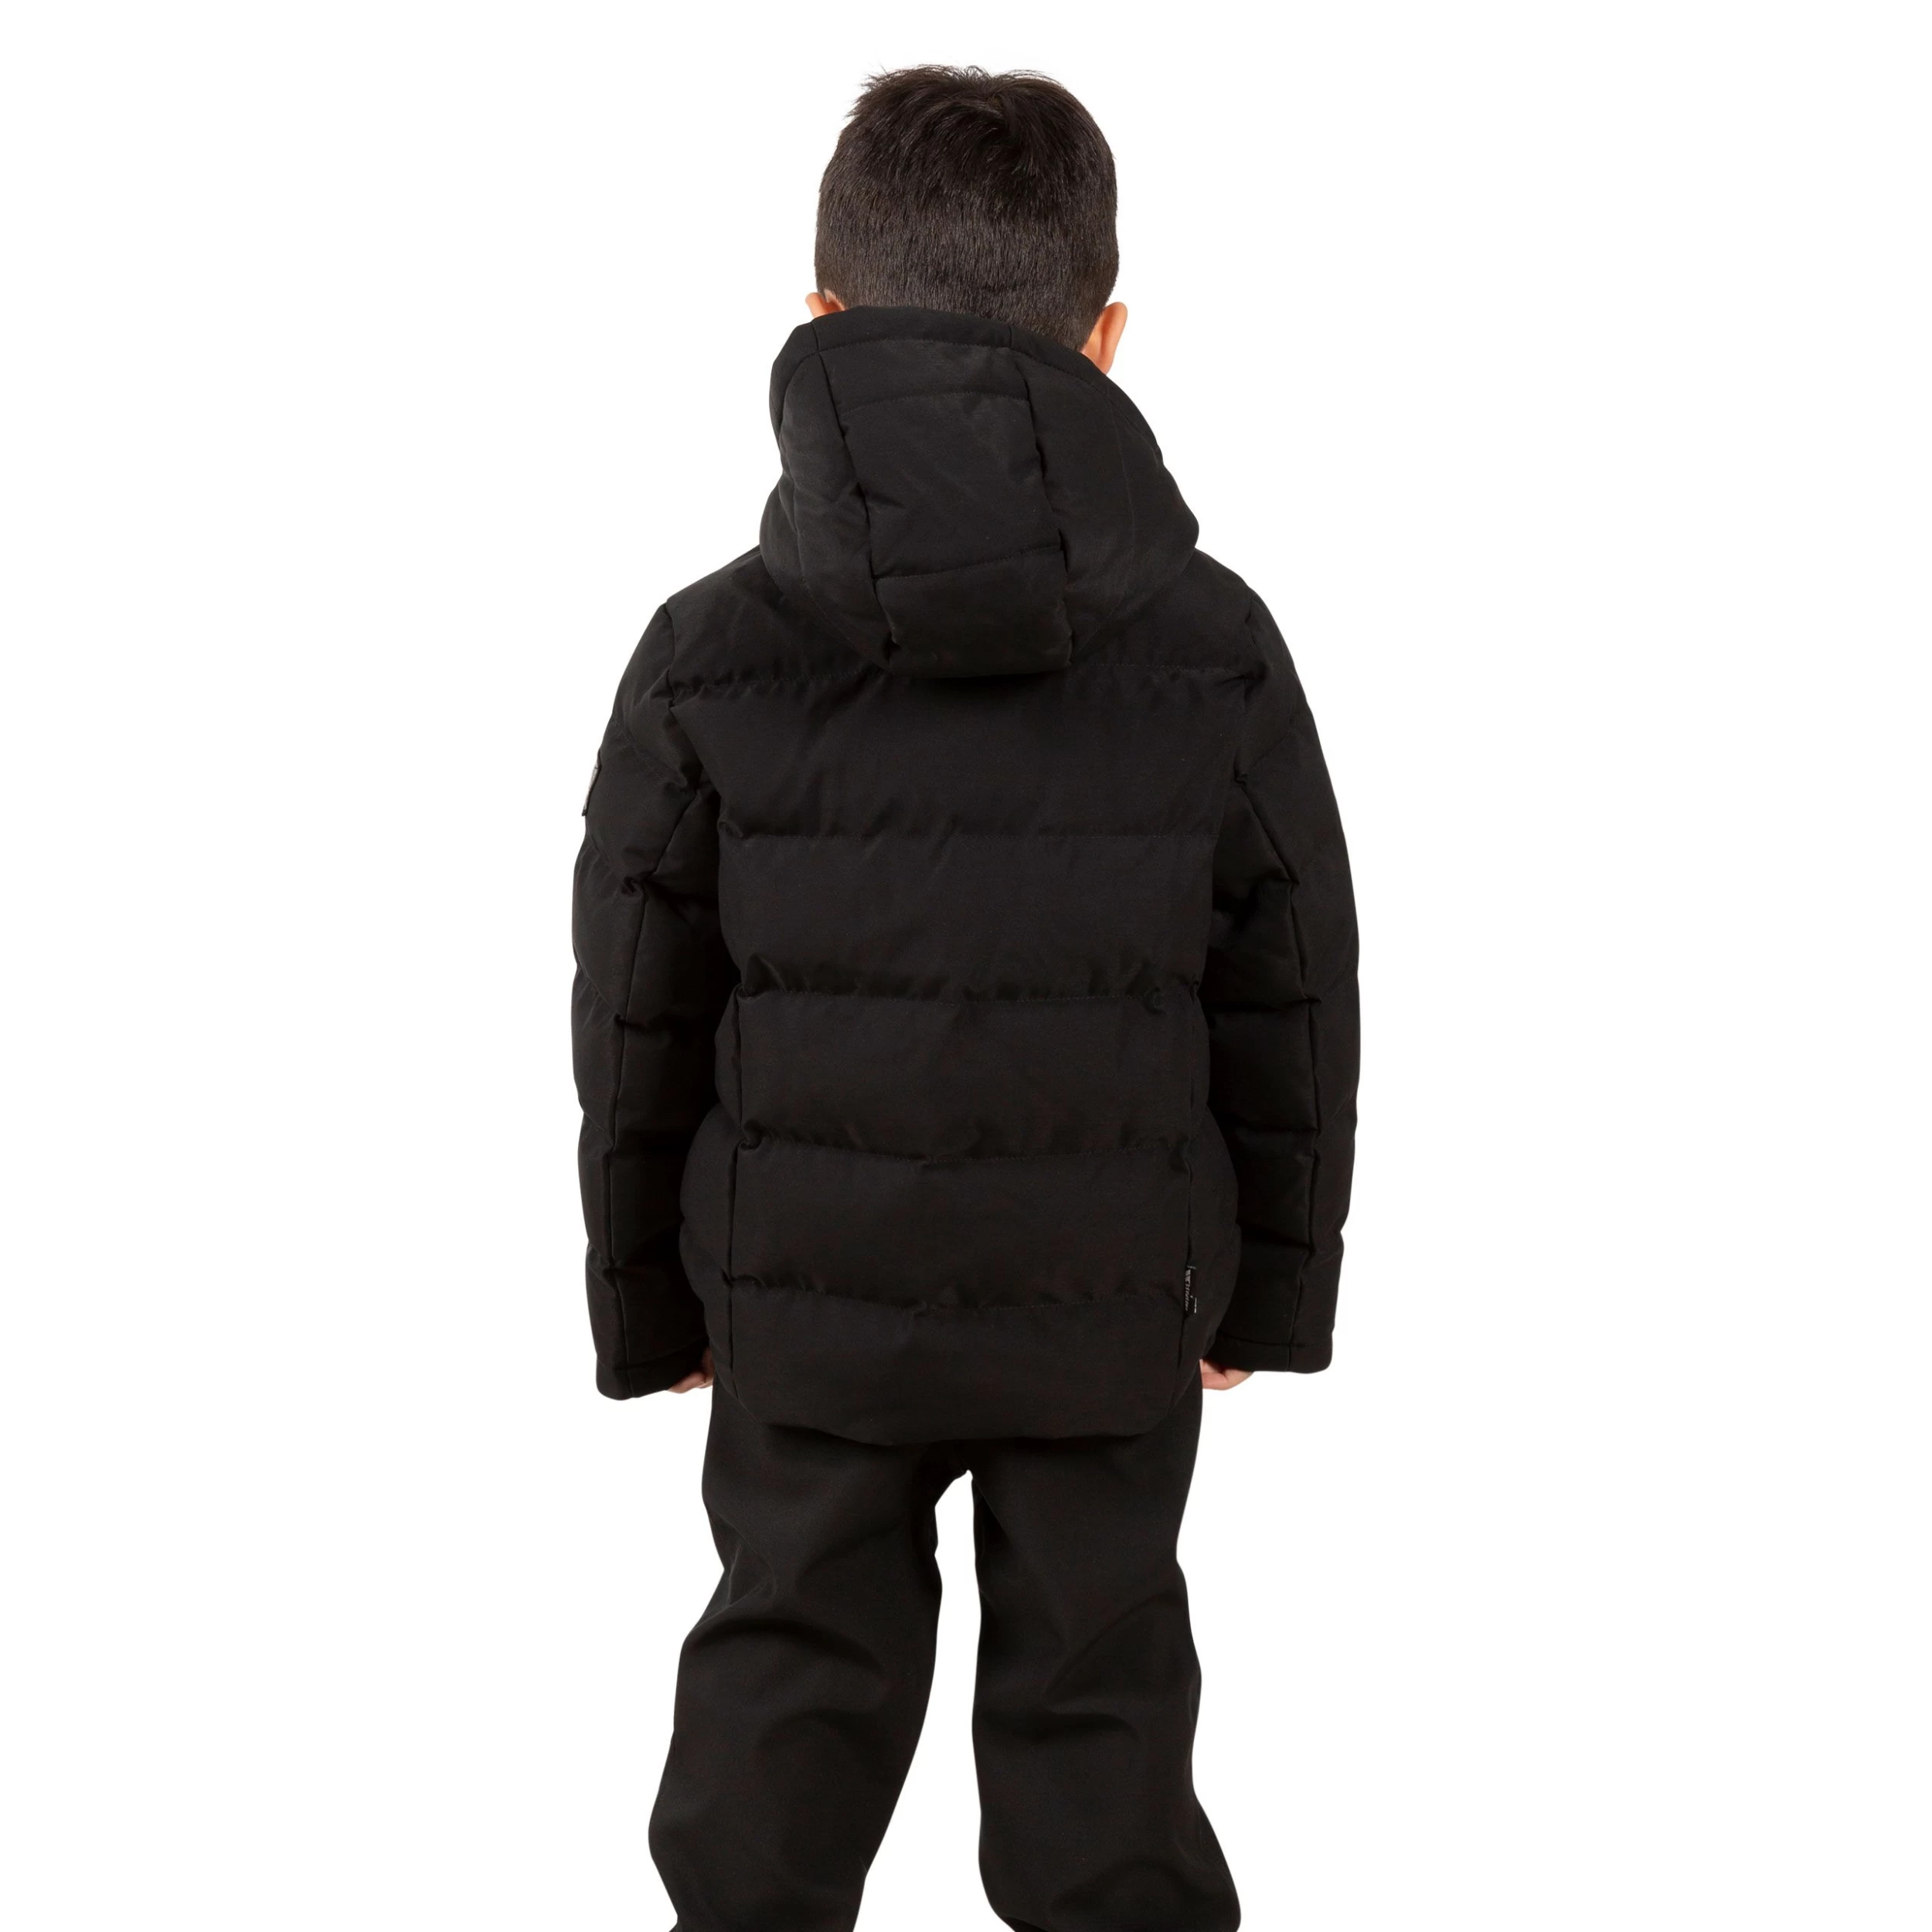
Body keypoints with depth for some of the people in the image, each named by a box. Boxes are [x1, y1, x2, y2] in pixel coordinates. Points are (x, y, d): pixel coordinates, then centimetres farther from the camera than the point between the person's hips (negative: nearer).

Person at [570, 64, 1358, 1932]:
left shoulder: (709, 658, -10)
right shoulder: (1218, 655, -9)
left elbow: (638, 1028, -3)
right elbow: (1289, 1013, -2)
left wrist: (650, 1300, 10)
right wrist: (1271, 1283, 11)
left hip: (805, 1294, 0)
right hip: (1113, 1304, 0)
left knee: (789, 1683, 17)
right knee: (1100, 1708, 14)